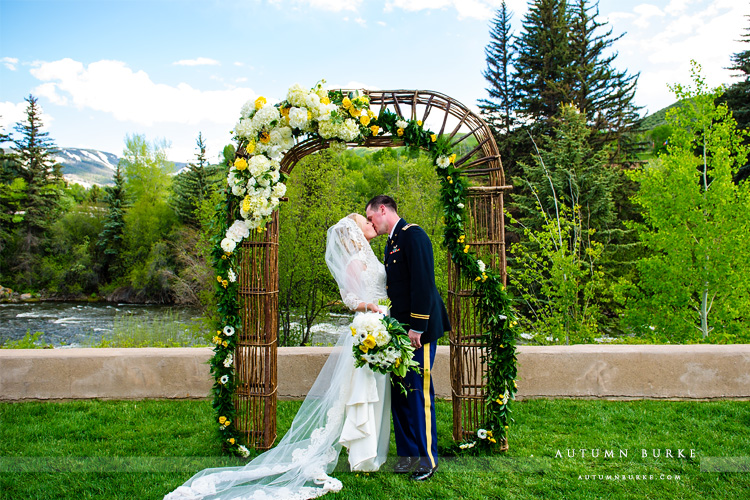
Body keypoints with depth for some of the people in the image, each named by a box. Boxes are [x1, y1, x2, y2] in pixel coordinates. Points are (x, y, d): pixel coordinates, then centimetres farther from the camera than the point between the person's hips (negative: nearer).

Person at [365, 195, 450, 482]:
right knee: (399, 391, 12)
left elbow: (423, 282, -19)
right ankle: (408, 452, 24)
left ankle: (427, 457, 12)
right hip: (400, 329, 9)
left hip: (418, 328, -9)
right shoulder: (392, 241, 18)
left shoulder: (413, 235, -11)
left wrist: (417, 326, -20)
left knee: (418, 391, -2)